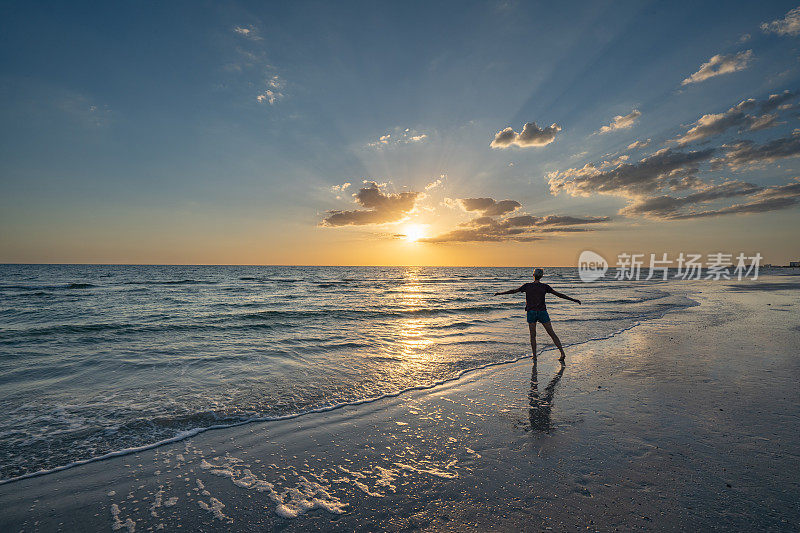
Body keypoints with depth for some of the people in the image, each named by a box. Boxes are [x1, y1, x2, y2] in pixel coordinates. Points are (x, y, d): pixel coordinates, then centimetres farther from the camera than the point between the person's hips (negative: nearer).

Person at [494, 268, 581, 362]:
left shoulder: (527, 286, 0)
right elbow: (559, 294, 4)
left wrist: (499, 293, 18)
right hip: (542, 312, 0)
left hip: (531, 313, 0)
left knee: (533, 336, 8)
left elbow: (513, 291, 6)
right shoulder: (545, 286, 0)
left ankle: (534, 357, 6)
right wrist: (573, 299, 12)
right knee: (552, 334, 8)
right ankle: (562, 353, 4)